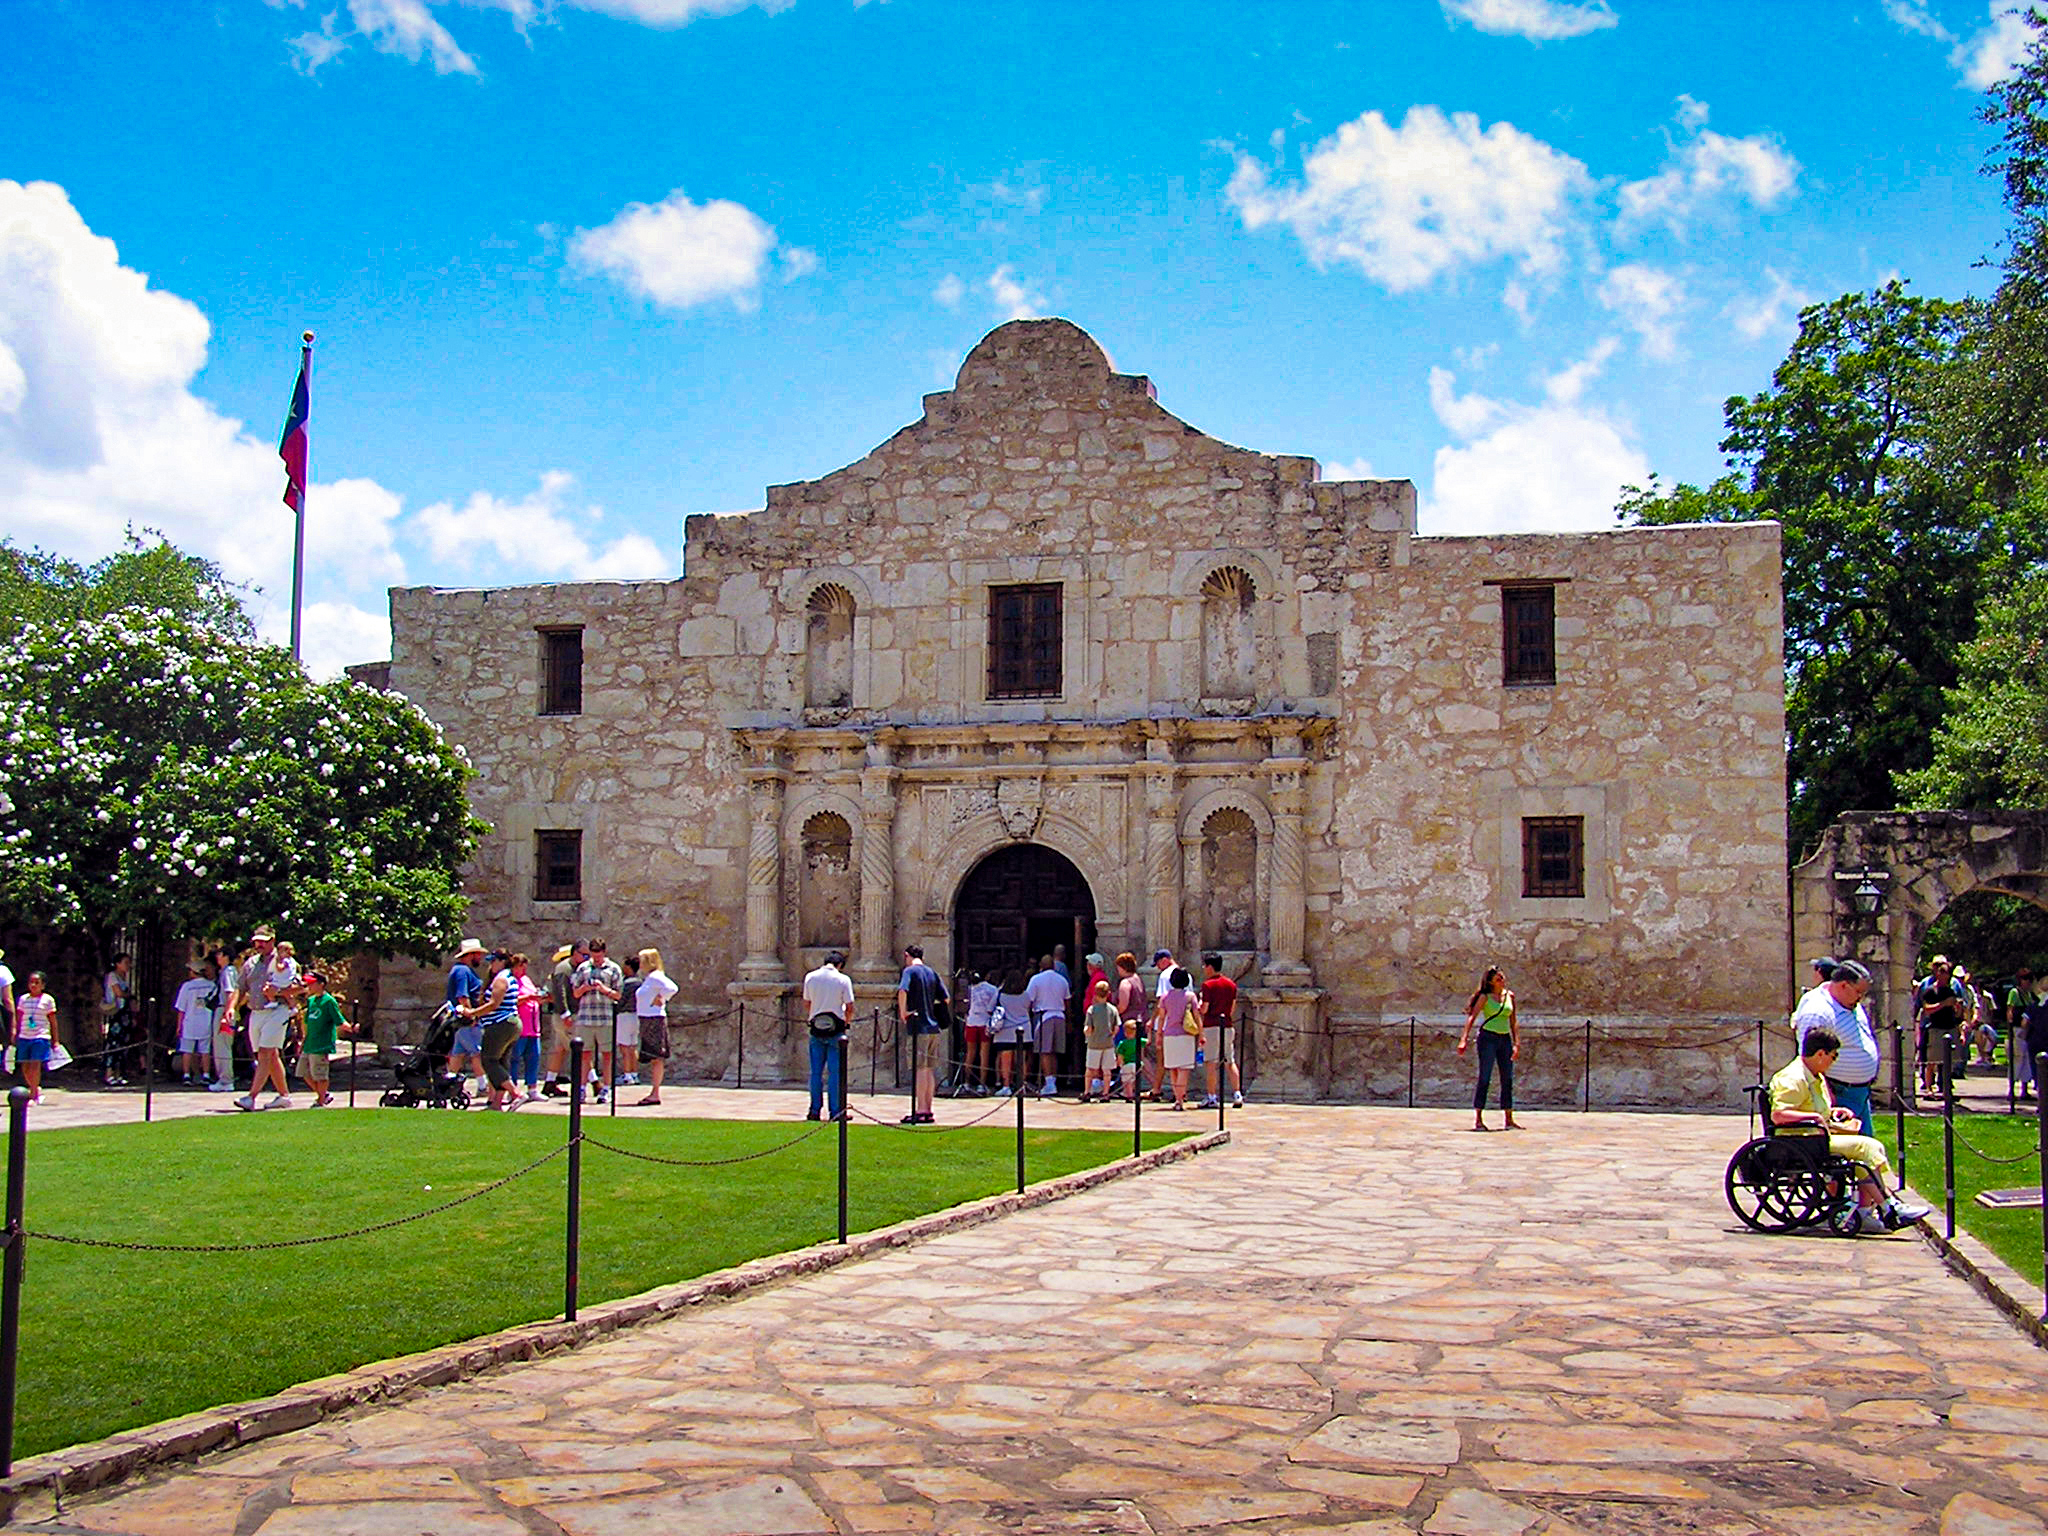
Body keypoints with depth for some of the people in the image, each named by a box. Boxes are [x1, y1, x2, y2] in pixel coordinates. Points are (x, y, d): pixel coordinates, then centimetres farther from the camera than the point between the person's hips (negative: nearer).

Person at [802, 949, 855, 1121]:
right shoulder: (843, 979, -6)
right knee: (836, 1071, 1)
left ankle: (815, 1110, 8)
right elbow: (850, 1008, -5)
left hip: (816, 1029, 3)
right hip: (836, 1029, -3)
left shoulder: (810, 977, 3)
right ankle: (836, 1110, 1)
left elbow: (806, 1004, 10)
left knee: (816, 1072, 7)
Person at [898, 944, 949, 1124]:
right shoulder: (932, 973, 14)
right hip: (934, 1026, 7)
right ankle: (928, 1110, 14)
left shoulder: (910, 971, -6)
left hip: (918, 1028, -6)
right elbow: (945, 999, 13)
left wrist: (903, 1012, -15)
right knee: (930, 1070, 10)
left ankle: (920, 1111, -5)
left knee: (920, 1069, -5)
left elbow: (902, 991, -25)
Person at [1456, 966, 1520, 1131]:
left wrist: (1517, 1043, 7)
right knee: (1484, 1079, -8)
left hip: (1505, 1039, 5)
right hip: (1488, 1038, -5)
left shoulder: (1510, 996, 11)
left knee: (1508, 1080, 5)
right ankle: (1478, 1120, -6)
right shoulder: (1485, 997, -3)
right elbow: (1471, 1018, -10)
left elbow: (1513, 1022, 15)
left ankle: (1509, 1120, 12)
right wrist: (1464, 1039, -21)